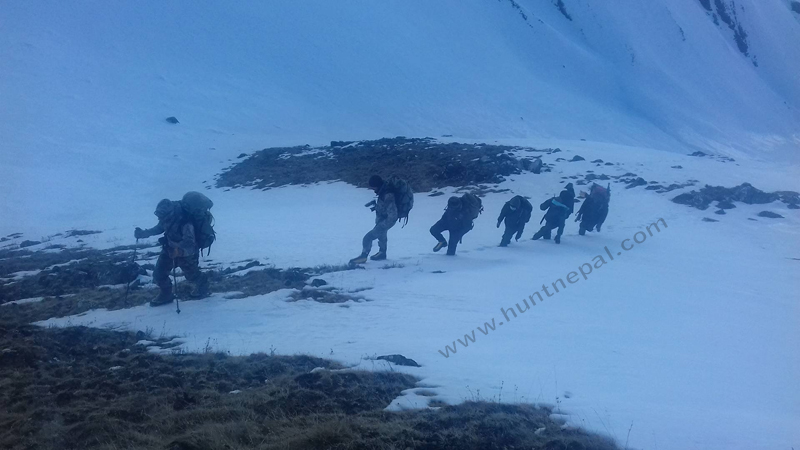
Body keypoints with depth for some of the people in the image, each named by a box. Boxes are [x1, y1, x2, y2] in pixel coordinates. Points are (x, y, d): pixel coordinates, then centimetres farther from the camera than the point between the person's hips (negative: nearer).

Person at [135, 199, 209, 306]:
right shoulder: (167, 218, -19)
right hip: (170, 249, 5)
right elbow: (159, 228, 4)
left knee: (192, 275, 17)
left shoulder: (185, 224, -40)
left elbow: (189, 246, -39)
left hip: (186, 252, -5)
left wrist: (179, 251, -58)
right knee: (158, 274, -1)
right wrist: (143, 233, -6)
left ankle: (202, 283, 50)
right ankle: (166, 294, 23)